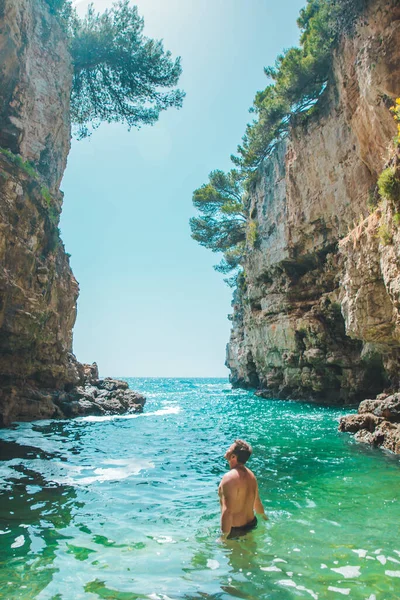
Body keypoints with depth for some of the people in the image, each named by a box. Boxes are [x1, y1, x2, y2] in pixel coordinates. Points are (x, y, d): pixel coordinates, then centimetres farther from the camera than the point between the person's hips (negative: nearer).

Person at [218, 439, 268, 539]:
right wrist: (264, 517, 32)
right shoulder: (251, 475, 1)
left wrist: (223, 537, -27)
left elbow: (228, 511, -30)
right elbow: (257, 502, 14)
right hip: (252, 524, 9)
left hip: (235, 530, -9)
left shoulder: (230, 477, -25)